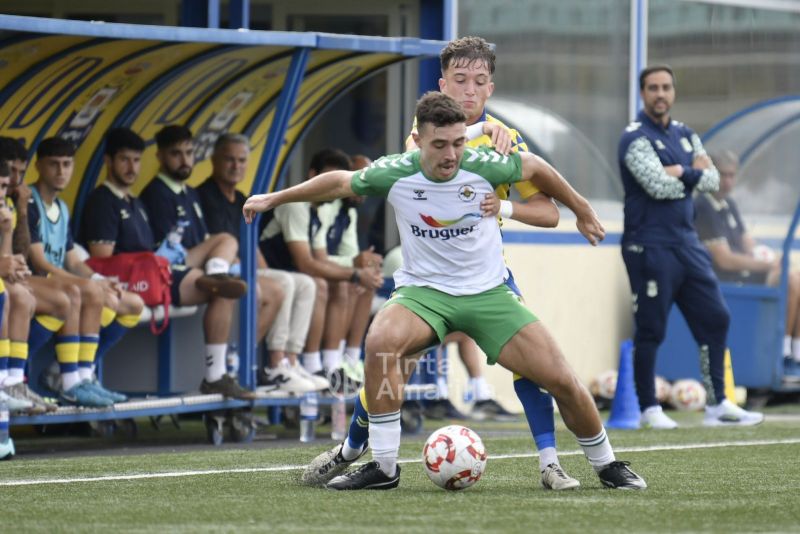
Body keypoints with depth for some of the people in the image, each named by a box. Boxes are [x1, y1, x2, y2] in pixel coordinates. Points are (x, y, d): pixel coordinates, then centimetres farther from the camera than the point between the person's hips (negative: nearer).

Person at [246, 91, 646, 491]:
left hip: (489, 292, 1)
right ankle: (383, 468, -21)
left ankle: (606, 464, 19)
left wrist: (582, 212, 19)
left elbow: (533, 167, 7)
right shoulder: (394, 173, -12)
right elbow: (341, 182, 8)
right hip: (424, 290, 0)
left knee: (561, 380, -9)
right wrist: (273, 199, 15)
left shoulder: (483, 165, -14)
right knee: (381, 340, -34)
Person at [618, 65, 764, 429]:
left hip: (687, 242, 8)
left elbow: (713, 180, 5)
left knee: (715, 318, 6)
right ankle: (648, 409, 6)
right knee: (650, 329, -4)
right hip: (651, 245, -8)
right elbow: (659, 186, -21)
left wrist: (682, 173, -11)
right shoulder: (636, 138, -8)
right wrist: (696, 174, -6)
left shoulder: (685, 135, 15)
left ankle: (717, 405, 12)